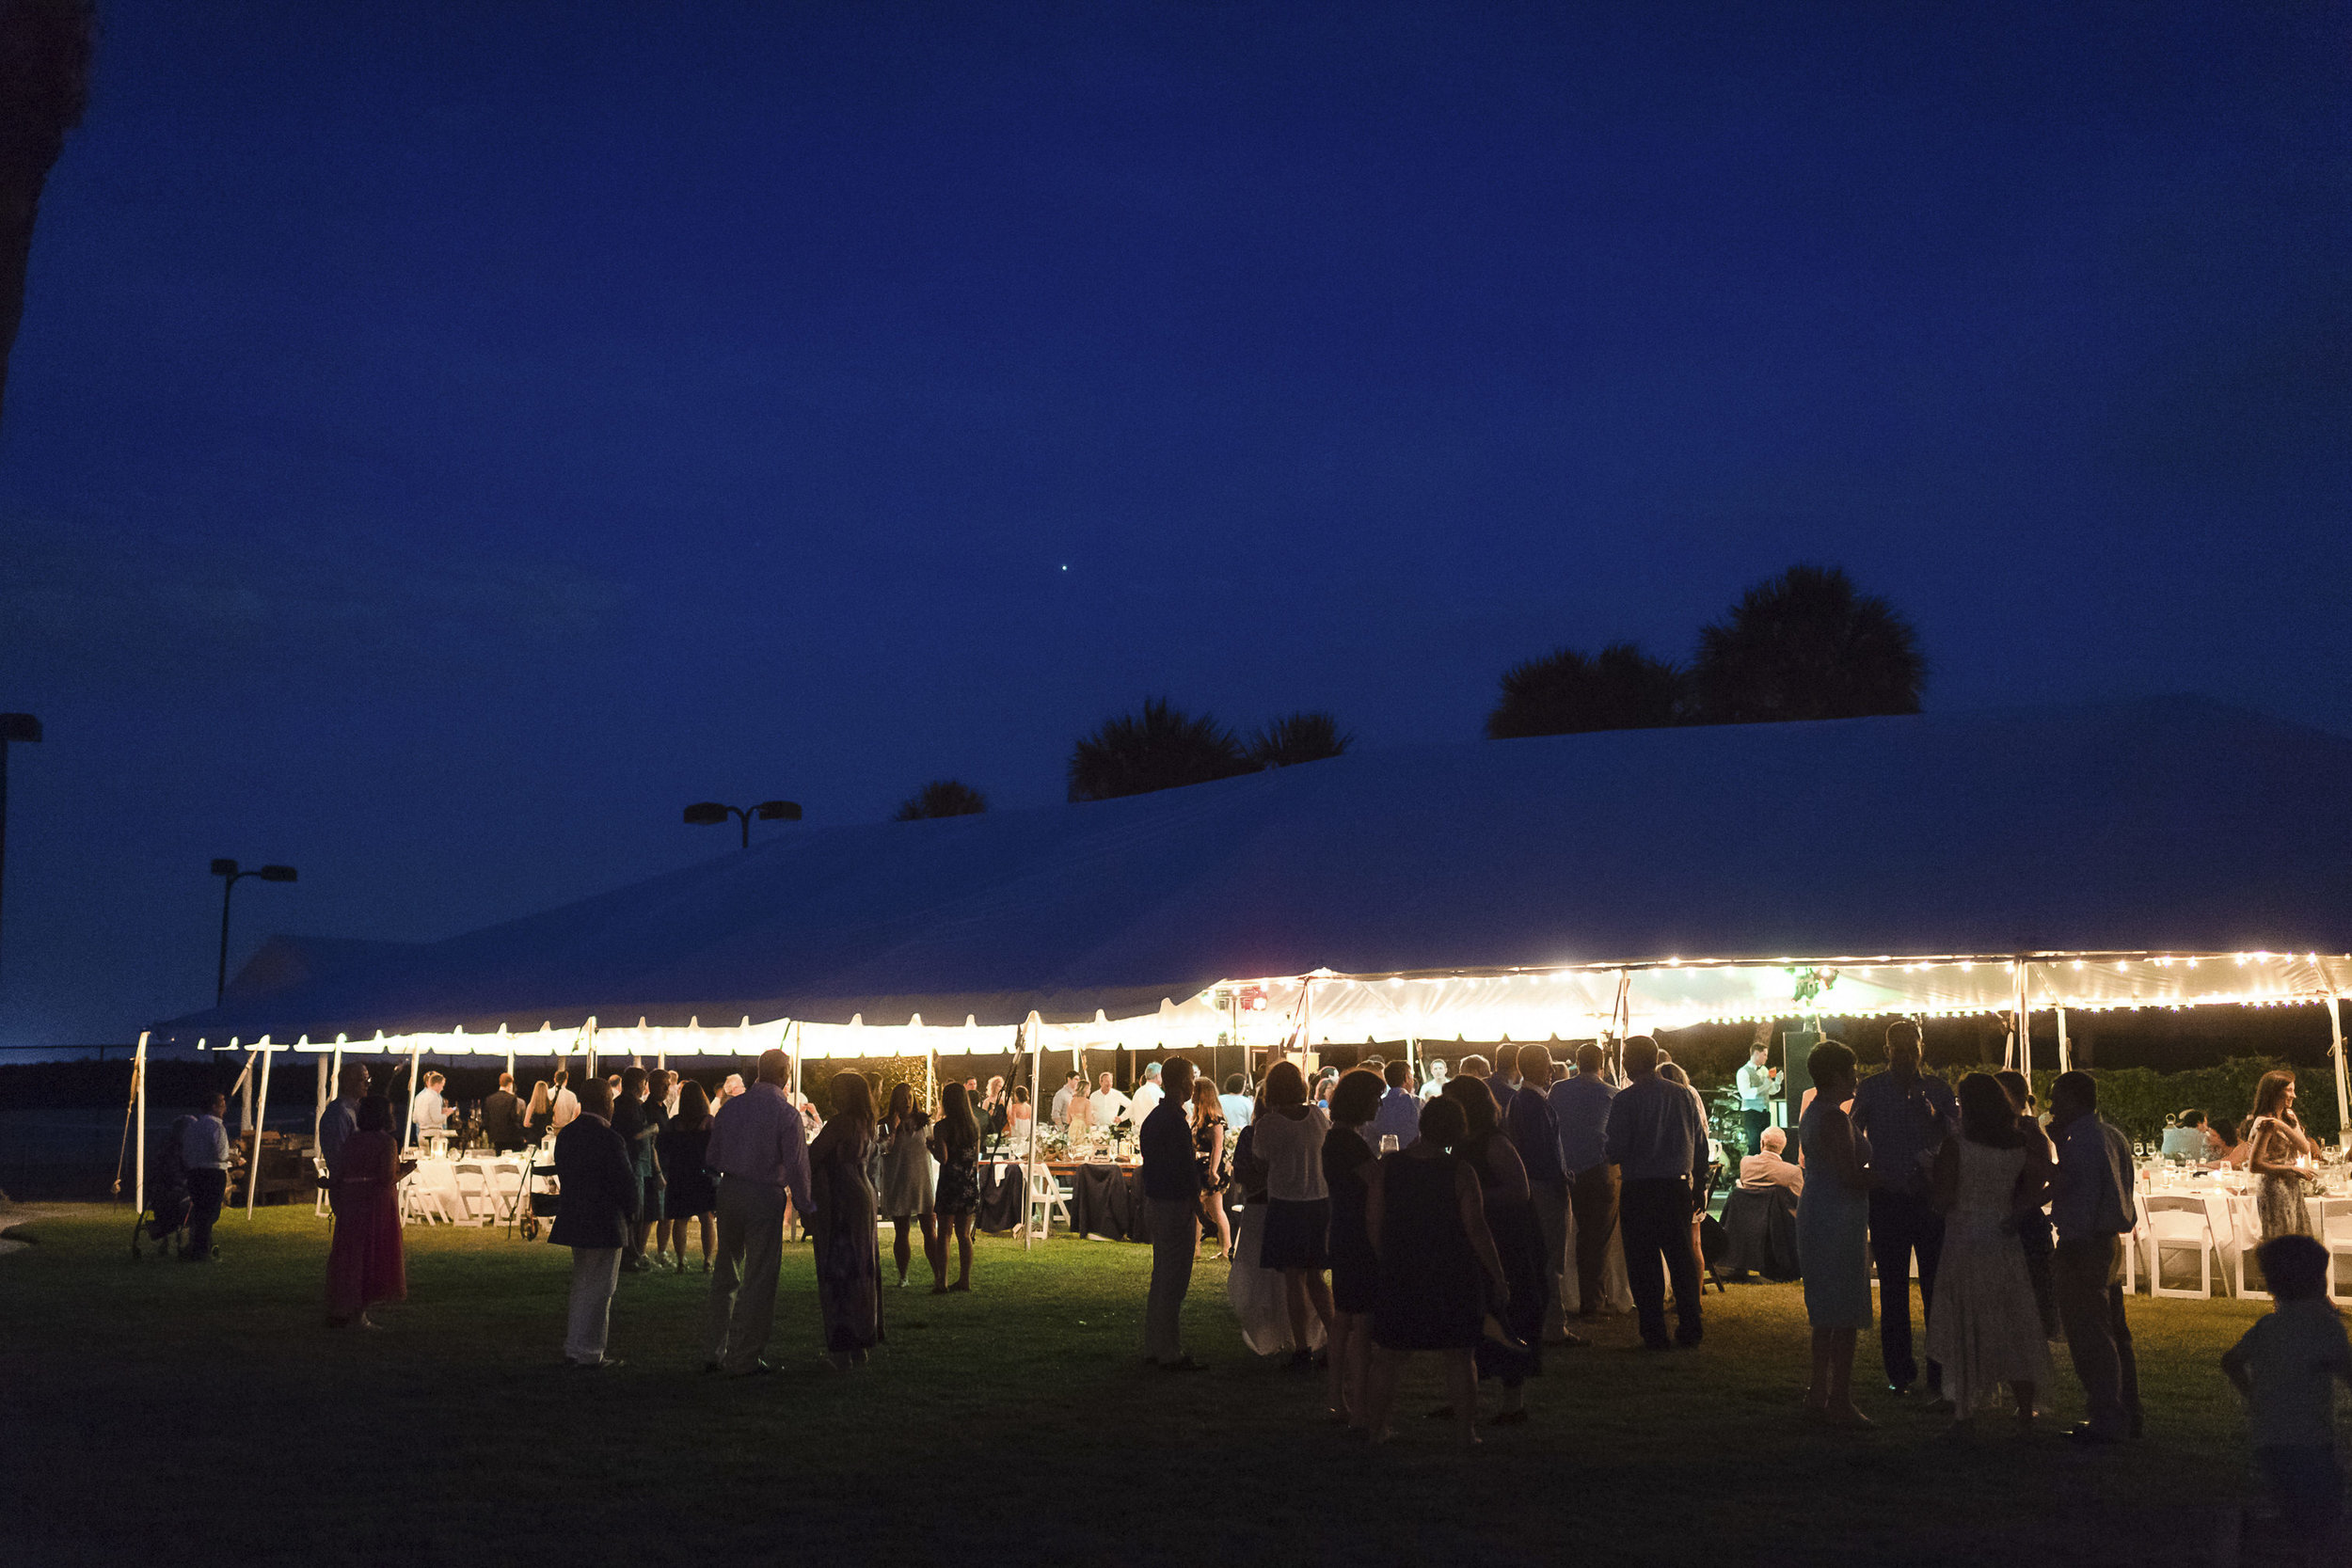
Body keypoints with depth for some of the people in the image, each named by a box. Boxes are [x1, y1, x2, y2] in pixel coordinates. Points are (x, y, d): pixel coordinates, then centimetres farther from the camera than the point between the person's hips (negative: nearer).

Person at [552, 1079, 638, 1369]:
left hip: (573, 1221, 8)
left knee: (581, 1286, 19)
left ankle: (573, 1348, 25)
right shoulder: (609, 1139, -19)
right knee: (599, 1290, 1)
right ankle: (590, 1353, 6)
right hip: (604, 1225, -8)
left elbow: (563, 1176, 12)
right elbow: (628, 1185, -17)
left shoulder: (565, 1135, 5)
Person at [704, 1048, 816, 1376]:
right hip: (765, 1197, -5)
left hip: (729, 1190, 5)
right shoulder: (786, 1114, -10)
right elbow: (796, 1166, -11)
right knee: (759, 1279, 4)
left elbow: (712, 1158, 9)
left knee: (726, 1272, 18)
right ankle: (743, 1359, 7)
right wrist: (805, 1205, 2)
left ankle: (715, 1351, 22)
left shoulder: (730, 1106, 5)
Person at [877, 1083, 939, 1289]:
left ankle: (940, 1276, -4)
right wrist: (892, 1130, -17)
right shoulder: (886, 1123, 0)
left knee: (930, 1231, -5)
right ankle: (903, 1277, 16)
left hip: (923, 1182, 1)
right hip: (898, 1185, -1)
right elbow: (883, 1150, -11)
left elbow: (934, 1146, 17)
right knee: (901, 1233, 6)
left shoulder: (923, 1121, 7)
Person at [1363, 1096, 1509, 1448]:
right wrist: (1497, 1277, -1)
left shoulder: (1385, 1166, -5)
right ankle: (1466, 1430, 11)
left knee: (1390, 1355, 14)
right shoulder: (1460, 1172, -12)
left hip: (1399, 1275, 2)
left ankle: (1378, 1425, 21)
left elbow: (1372, 1225, -1)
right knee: (1460, 1357, 8)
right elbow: (1476, 1231, -11)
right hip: (1453, 1280, -2)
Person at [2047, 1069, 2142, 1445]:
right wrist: (2060, 1142, 9)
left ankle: (2107, 1421, 0)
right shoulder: (2112, 1135, 12)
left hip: (2083, 1246, -10)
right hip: (2111, 1242, 10)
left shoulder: (2082, 1142, -17)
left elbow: (2083, 1199, -21)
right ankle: (2127, 1415, 23)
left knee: (2089, 1337, -3)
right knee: (2115, 1333, 16)